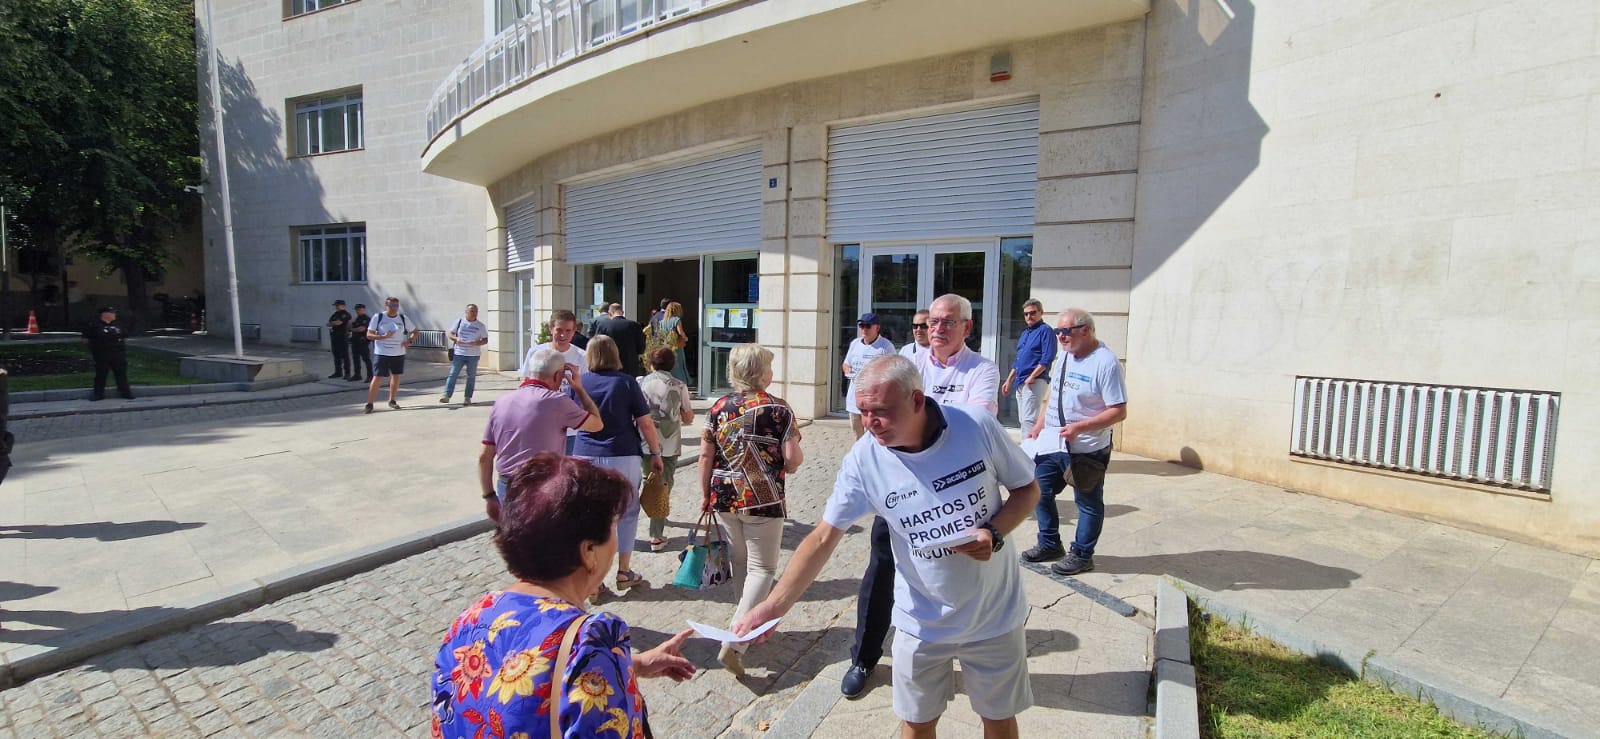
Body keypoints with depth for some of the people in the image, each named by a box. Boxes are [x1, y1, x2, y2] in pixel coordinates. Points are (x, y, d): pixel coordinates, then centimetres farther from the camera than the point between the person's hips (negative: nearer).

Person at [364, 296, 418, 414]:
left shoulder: (403, 318, 3)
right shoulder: (378, 317, -5)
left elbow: (415, 332, 12)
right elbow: (369, 335, -6)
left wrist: (409, 341, -7)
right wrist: (383, 336, -23)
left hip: (399, 353, 4)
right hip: (382, 353, -3)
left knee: (396, 377, 11)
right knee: (377, 378, -6)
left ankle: (391, 401, 26)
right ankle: (369, 403, 0)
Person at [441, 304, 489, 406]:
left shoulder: (480, 326, 4)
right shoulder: (459, 322, 5)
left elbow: (485, 340, 4)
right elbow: (449, 333, 8)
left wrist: (477, 343, -16)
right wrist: (456, 338, -14)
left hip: (473, 355, 0)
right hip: (459, 353, 0)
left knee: (471, 376, 4)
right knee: (452, 374, -5)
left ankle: (467, 397, 10)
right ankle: (446, 395, -5)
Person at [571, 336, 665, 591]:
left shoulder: (579, 383, 1)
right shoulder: (626, 382, -4)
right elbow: (645, 423, -6)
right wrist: (655, 453, 4)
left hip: (585, 456, 2)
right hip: (623, 457, -1)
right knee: (626, 513, 14)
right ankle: (623, 572, 20)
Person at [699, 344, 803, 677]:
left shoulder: (719, 407, 2)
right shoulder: (778, 409, -10)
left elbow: (706, 456, 3)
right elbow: (793, 459, -12)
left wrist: (705, 494, 13)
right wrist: (791, 462, 11)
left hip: (724, 497, 5)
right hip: (763, 500, -5)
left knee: (740, 561, 21)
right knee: (762, 568, 4)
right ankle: (734, 641, -7)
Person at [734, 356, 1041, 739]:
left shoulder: (978, 426, -20)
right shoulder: (863, 459, -18)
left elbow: (1027, 489, -4)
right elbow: (824, 537, -14)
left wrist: (994, 533, -22)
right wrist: (774, 605, -23)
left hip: (996, 616, 0)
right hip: (923, 624, 0)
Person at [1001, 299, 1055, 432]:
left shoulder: (1045, 330, -6)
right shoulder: (1025, 333, 20)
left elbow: (1047, 359, -16)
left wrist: (1031, 378, -20)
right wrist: (1009, 380, 19)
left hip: (1035, 382, -9)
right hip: (1020, 382, 9)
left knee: (1028, 419, -15)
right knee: (1022, 420, 10)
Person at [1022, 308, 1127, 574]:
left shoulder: (1105, 362, -19)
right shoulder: (1064, 355, 7)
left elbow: (1119, 411, -20)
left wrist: (1080, 427, -29)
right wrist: (1039, 425, 15)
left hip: (1085, 449, -8)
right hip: (1052, 442, 8)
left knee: (1088, 504, 11)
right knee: (1040, 492, 15)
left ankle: (1081, 555, 27)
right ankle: (1049, 545, 33)